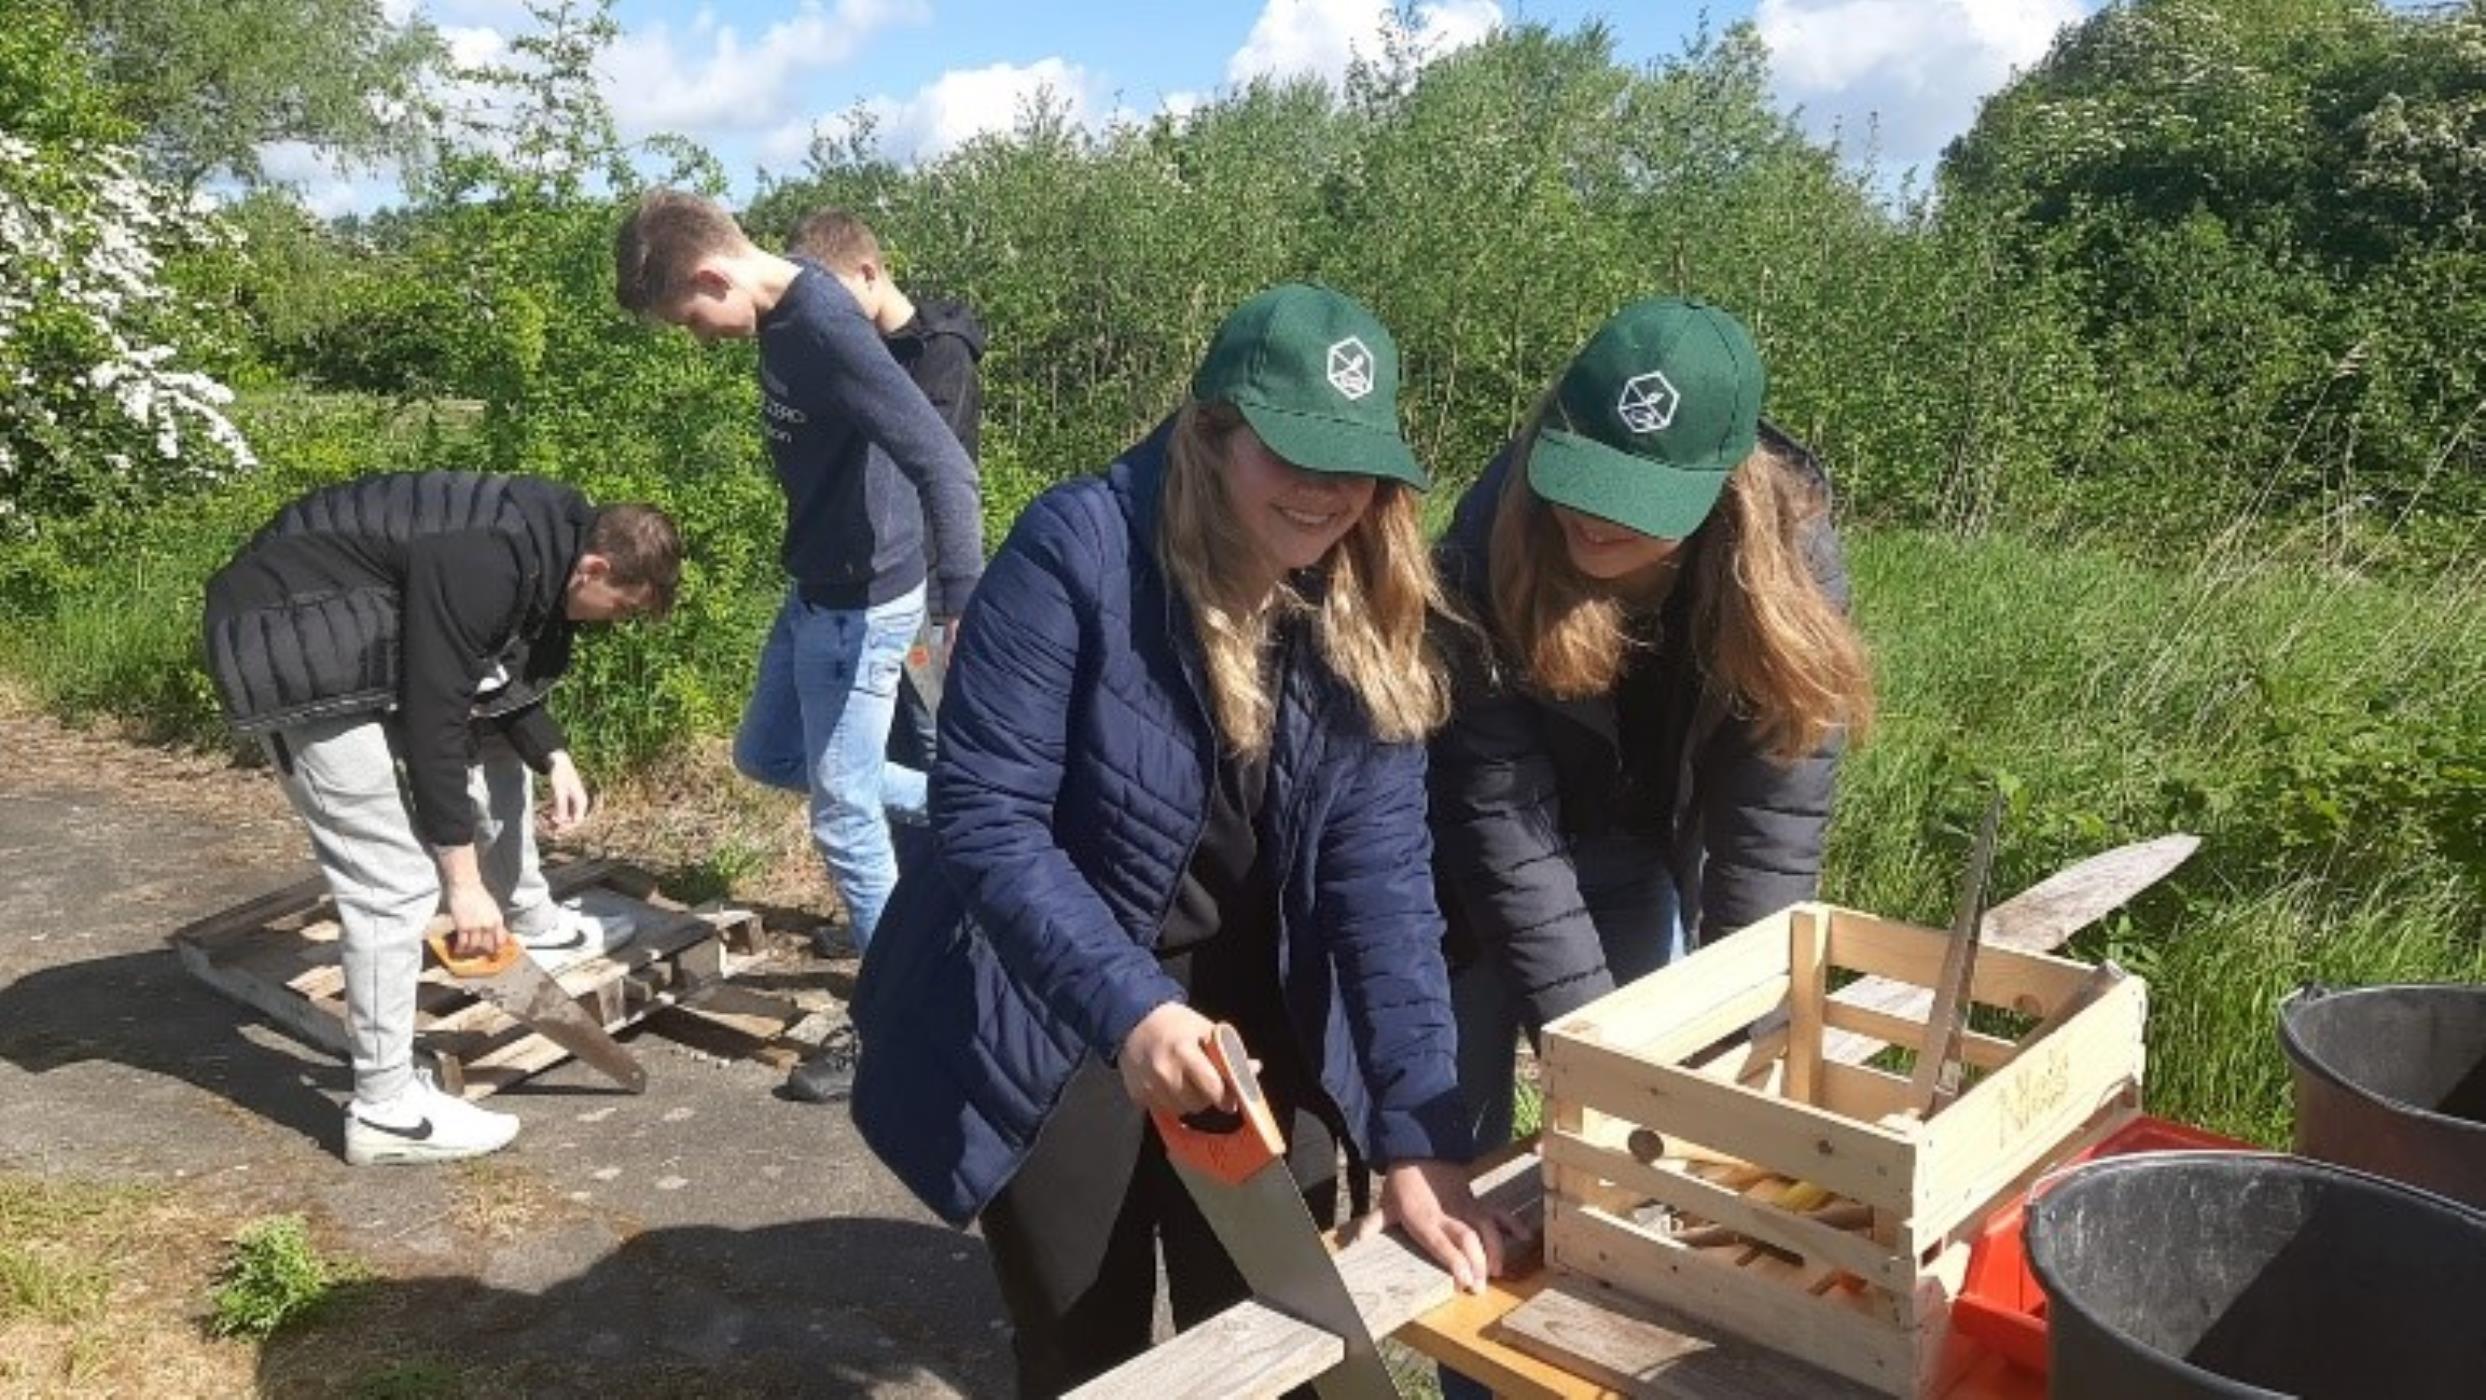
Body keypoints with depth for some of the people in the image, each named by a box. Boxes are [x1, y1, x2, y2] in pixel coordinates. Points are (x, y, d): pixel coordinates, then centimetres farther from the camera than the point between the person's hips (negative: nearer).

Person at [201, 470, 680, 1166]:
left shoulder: (551, 536, -1)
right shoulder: (482, 567, -30)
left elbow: (508, 674, 12)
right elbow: (433, 724, -27)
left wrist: (553, 757, -3)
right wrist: (464, 880, -22)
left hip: (364, 631, 10)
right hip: (292, 647, -10)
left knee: (499, 749, 20)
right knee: (396, 880, -12)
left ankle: (532, 925, 38)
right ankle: (386, 1111, -4)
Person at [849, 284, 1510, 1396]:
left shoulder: (1365, 613, -8)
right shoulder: (1077, 551, -22)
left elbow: (1381, 875, -12)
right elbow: (984, 816, -24)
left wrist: (1418, 1136, -18)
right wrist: (1129, 1008, -37)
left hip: (1256, 1015, 4)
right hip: (1054, 1023, -3)